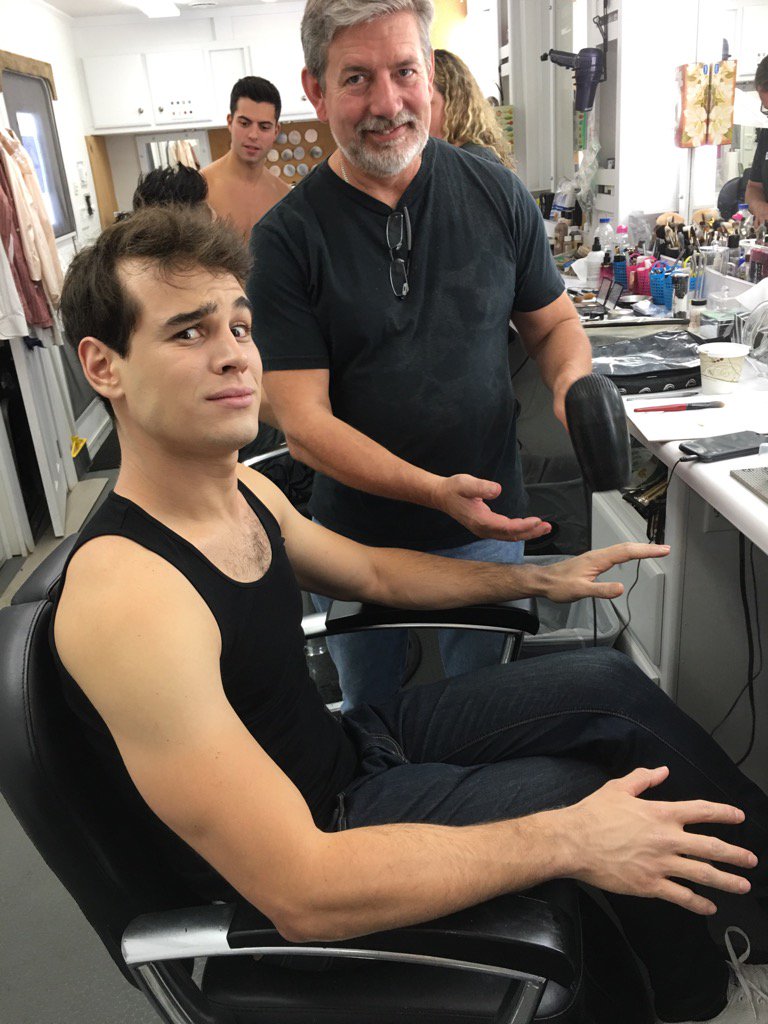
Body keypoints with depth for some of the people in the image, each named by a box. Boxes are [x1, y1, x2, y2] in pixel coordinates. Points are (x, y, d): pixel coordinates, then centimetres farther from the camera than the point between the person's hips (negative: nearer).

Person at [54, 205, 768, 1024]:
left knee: (608, 683, 4)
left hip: (346, 742, 8)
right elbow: (300, 892, -33)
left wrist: (538, 578, 8)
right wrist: (566, 840, -30)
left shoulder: (246, 492, -5)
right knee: (593, 798, -11)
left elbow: (373, 572, 14)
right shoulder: (129, 591, -32)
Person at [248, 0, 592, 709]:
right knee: (370, 718, 23)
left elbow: (554, 321, 7)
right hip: (357, 533, -1)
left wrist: (573, 385, -17)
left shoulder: (497, 195, -4)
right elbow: (303, 421, -17)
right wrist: (434, 490, -30)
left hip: (491, 524, 2)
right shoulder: (286, 238, -12)